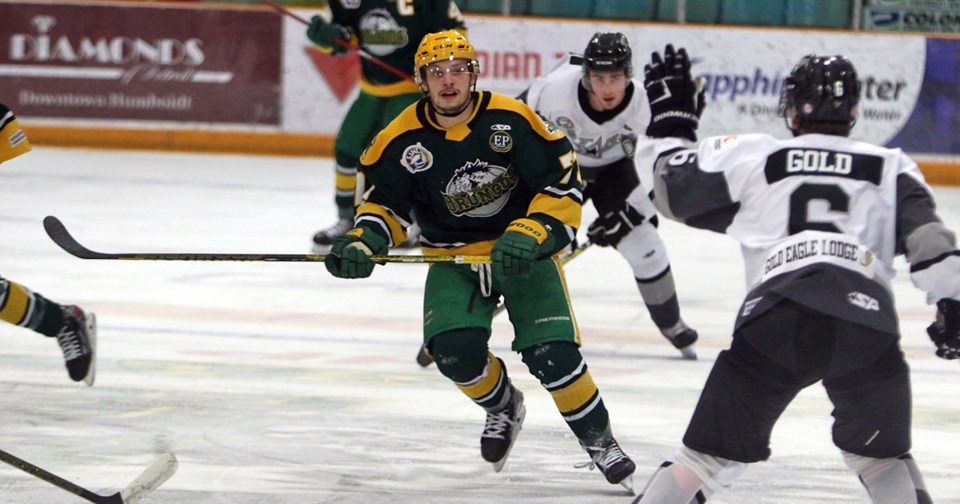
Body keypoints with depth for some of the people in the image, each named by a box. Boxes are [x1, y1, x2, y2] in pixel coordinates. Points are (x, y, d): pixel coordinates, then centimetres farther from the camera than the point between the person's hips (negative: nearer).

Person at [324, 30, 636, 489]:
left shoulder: (512, 120, -16)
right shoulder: (403, 139, -9)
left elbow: (563, 184, -13)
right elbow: (384, 199, 3)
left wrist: (530, 235, -26)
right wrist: (362, 241, -17)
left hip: (524, 251, -2)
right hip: (453, 257, 2)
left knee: (553, 355, -18)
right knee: (455, 350, -22)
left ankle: (599, 441, 6)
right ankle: (503, 407, 12)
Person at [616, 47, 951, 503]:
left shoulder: (753, 156, 21)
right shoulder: (890, 167, 22)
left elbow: (676, 189, 30)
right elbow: (926, 236, 7)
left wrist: (671, 124, 44)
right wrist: (950, 300, 2)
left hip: (776, 317, 0)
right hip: (867, 322, 0)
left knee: (711, 452, 9)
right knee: (881, 457, 20)